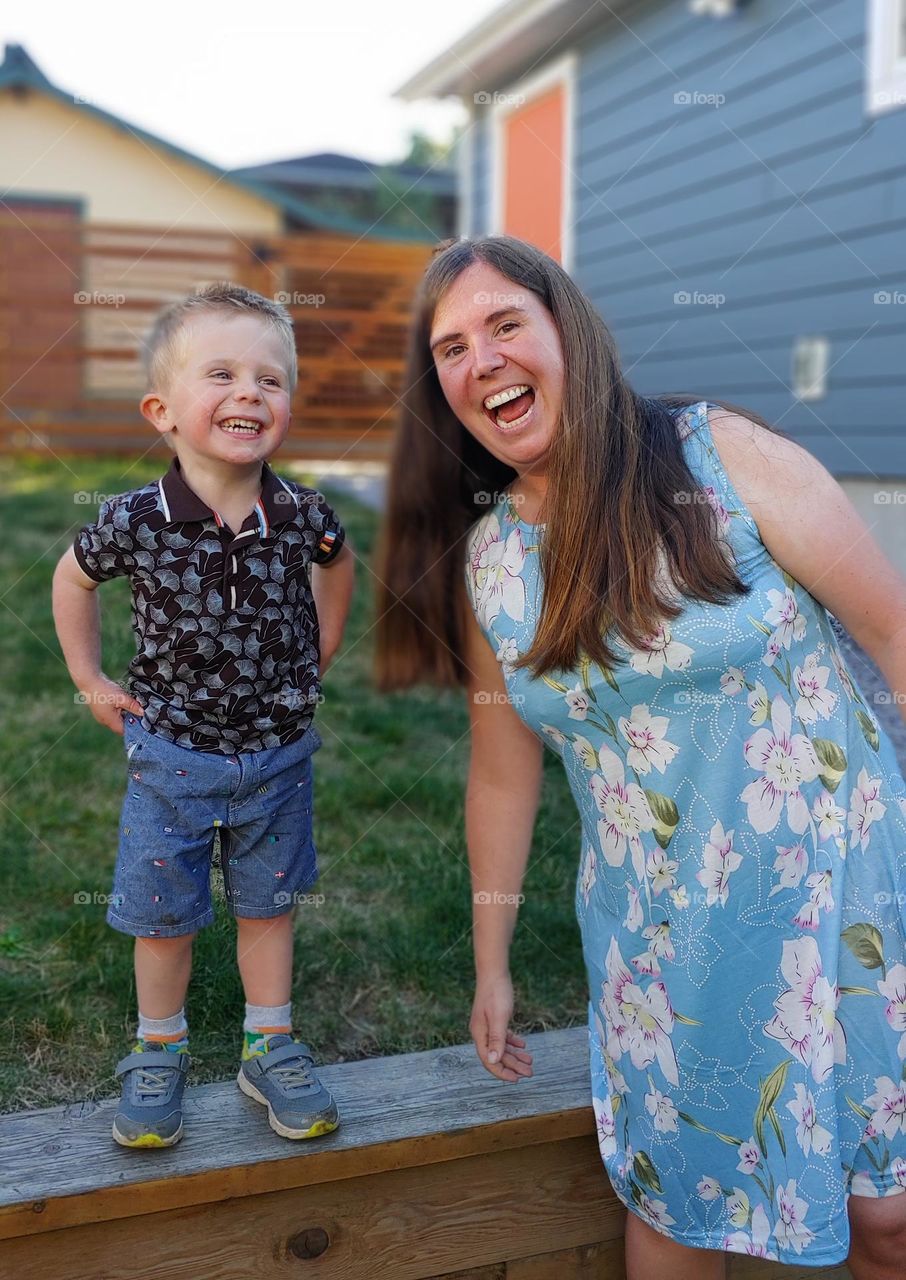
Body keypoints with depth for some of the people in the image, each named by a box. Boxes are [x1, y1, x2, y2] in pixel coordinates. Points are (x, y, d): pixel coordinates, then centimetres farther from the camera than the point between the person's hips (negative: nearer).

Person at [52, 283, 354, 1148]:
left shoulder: (303, 515, -15)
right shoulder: (135, 521, -18)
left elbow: (336, 564, 10)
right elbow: (73, 578, 3)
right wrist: (91, 681, 2)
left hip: (277, 756, 1)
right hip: (171, 757, -1)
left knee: (268, 907, 17)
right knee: (162, 918, 13)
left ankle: (270, 1048, 35)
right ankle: (158, 1054, 36)